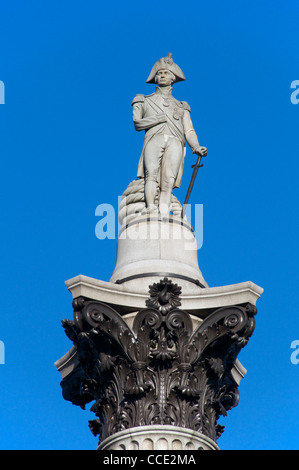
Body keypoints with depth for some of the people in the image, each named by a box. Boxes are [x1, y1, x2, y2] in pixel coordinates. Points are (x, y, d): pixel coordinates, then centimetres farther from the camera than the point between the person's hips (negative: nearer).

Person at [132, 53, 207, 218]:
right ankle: (150, 208, -46)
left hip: (175, 142, 1)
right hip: (154, 139, -1)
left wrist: (196, 147, -1)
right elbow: (137, 123, 12)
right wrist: (159, 118, 0)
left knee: (168, 181, -24)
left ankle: (164, 218, -39)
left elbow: (189, 131, 18)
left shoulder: (181, 107, 32)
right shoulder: (144, 101, 29)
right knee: (152, 172, -29)